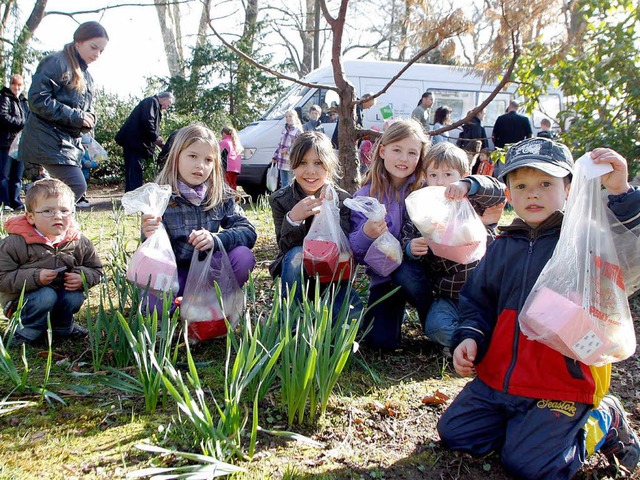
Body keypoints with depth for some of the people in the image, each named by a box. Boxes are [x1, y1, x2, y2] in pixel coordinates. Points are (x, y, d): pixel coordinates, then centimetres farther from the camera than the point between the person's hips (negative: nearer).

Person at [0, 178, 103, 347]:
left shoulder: (80, 242, -8)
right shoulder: (16, 243, -18)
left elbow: (95, 269, 3)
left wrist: (82, 277, -20)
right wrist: (35, 278, -31)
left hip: (65, 290, 4)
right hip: (23, 299, -4)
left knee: (75, 297, -25)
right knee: (47, 295, -32)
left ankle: (62, 326, 7)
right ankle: (26, 332, -7)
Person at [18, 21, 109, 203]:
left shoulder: (86, 77, 20)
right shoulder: (55, 63, -7)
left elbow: (87, 110, 24)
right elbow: (38, 100, -16)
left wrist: (88, 120, -1)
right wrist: (75, 116, -16)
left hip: (69, 141, 9)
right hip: (47, 138, -9)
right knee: (77, 186, -20)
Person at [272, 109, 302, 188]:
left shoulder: (298, 131, -11)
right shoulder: (285, 129, 12)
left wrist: (288, 150, -20)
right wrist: (275, 156, 16)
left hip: (291, 163, -7)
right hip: (282, 162, 7)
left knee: (291, 184, -1)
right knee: (283, 184, 14)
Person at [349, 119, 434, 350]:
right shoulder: (366, 195, -6)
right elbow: (356, 253, -8)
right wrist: (366, 234, -30)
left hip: (418, 268, 0)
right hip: (383, 275, 1)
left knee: (406, 271, -35)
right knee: (381, 340, -14)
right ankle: (398, 308, 21)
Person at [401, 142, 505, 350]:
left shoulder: (474, 203, 0)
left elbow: (498, 190, -19)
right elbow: (407, 241, 4)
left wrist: (467, 185, -38)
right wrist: (411, 249, -22)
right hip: (448, 296, 1)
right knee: (436, 327, -26)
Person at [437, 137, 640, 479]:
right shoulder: (502, 247, 10)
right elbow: (477, 301, 17)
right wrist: (470, 336, -2)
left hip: (564, 382, -6)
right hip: (498, 376, 6)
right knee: (453, 433, 2)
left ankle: (601, 422, 14)